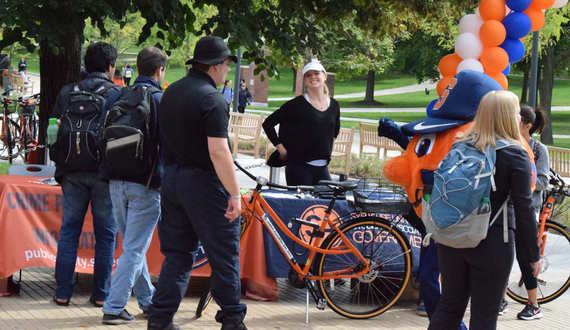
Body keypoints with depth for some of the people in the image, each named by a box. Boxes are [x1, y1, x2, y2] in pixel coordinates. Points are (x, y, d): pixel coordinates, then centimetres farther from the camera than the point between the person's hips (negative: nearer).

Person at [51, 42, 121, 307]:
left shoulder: (67, 93, 4)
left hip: (72, 173, 3)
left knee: (69, 231, 9)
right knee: (105, 233, 6)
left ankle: (63, 292, 9)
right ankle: (101, 294, 8)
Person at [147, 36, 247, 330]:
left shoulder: (171, 92, 10)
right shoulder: (212, 99, -17)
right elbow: (218, 151, -23)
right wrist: (234, 194, -21)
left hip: (171, 180, 8)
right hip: (203, 184, -8)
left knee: (177, 254, 13)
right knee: (224, 254, 3)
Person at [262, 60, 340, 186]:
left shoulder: (334, 105, 9)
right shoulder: (297, 104, -6)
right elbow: (268, 124, -2)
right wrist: (280, 148, -5)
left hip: (322, 168, 5)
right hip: (299, 166, -5)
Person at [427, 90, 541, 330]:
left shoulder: (460, 145, 4)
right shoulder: (515, 155, -10)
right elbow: (524, 209, -10)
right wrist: (534, 254, -2)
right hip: (492, 242, -5)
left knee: (449, 306, 15)